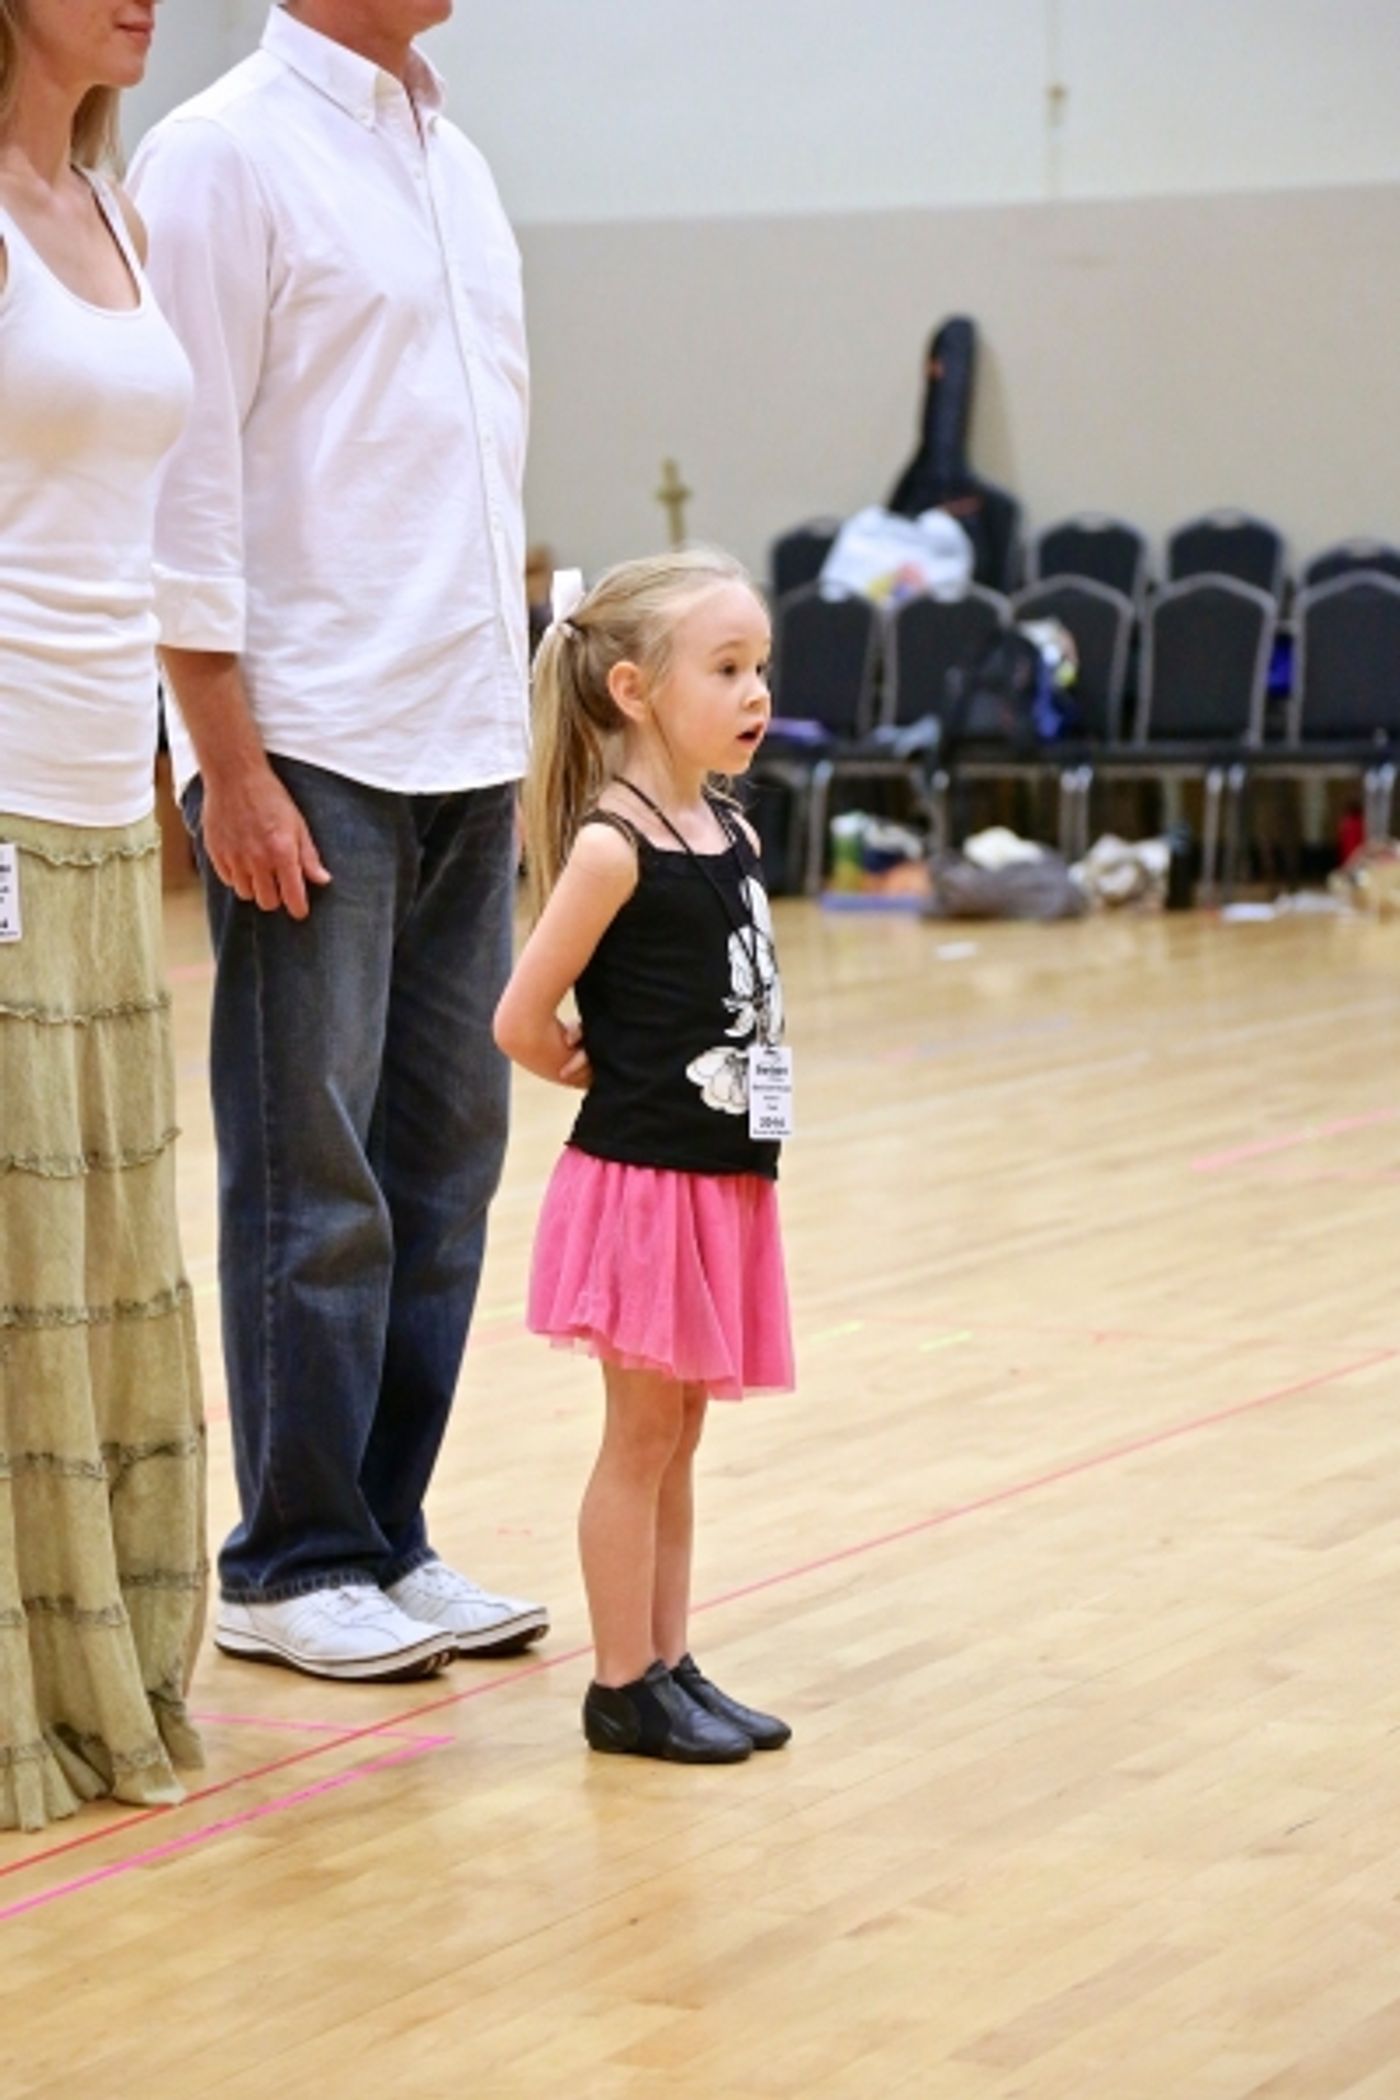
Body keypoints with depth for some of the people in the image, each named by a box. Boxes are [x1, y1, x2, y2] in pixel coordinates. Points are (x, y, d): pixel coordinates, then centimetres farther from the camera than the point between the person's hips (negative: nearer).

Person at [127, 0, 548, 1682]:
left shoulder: (455, 166, 16)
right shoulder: (226, 156, -8)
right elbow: (188, 477, -12)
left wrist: (510, 730, 13)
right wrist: (234, 768, -15)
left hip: (465, 756, 7)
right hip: (310, 757, -7)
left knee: (441, 1175, 9)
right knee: (313, 1195, -1)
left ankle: (388, 1540, 18)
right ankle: (292, 1570, 9)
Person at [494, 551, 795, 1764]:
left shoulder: (732, 836, 7)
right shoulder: (612, 848, -16)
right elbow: (522, 1025, -14)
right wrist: (616, 1078, 1)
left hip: (727, 1177, 7)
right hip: (642, 1177, -7)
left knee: (680, 1434, 13)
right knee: (642, 1435, 1)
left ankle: (672, 1666, 21)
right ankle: (624, 1687, 9)